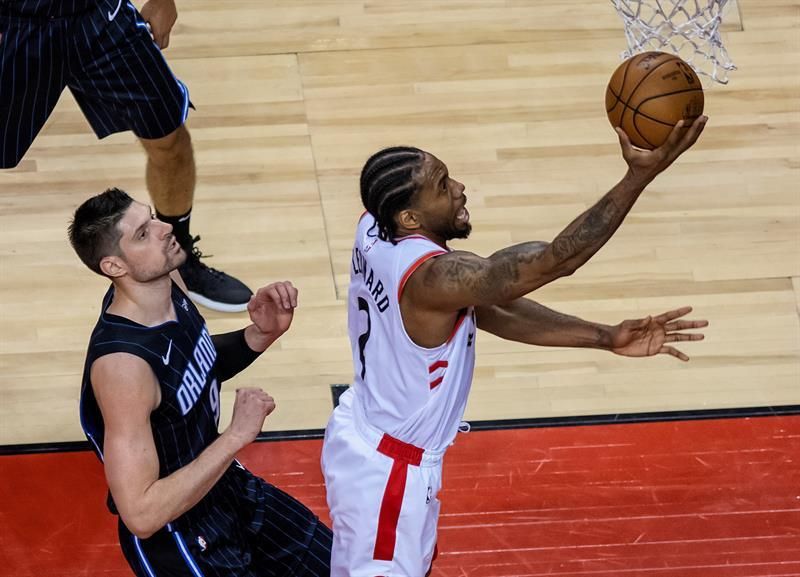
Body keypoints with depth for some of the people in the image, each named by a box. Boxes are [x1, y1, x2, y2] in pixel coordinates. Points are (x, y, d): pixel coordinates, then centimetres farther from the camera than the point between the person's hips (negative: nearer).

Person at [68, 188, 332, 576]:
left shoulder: (163, 292, -9)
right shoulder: (121, 361, -34)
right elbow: (141, 515, -35)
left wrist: (260, 335, -6)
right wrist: (236, 436, -31)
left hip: (225, 486, 8)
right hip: (178, 538, -8)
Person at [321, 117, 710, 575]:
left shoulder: (376, 230, -7)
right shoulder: (434, 276, -34)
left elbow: (491, 308, -5)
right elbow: (555, 260, -34)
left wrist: (606, 337, -10)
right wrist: (641, 175, -36)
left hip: (365, 438, 9)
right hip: (389, 471, -9)